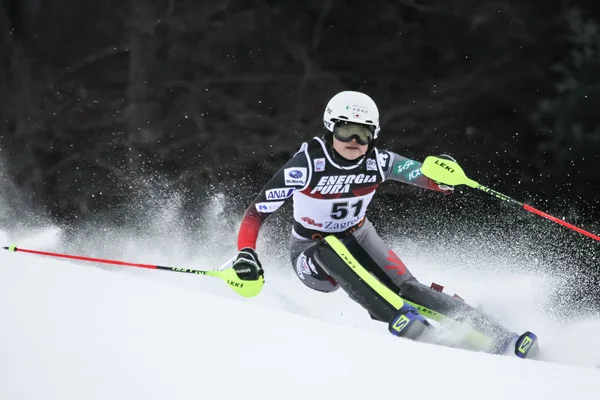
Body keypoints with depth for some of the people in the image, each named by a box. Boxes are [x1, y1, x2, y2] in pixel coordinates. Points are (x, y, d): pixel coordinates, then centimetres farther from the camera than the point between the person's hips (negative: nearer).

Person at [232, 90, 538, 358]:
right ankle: (402, 322, -43)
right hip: (312, 256, -2)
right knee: (330, 249, -37)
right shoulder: (306, 164, -27)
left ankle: (497, 338, -23)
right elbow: (257, 212, -25)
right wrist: (246, 254, -41)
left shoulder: (378, 162, -17)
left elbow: (430, 178, -18)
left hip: (359, 237, 2)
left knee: (407, 289, -21)